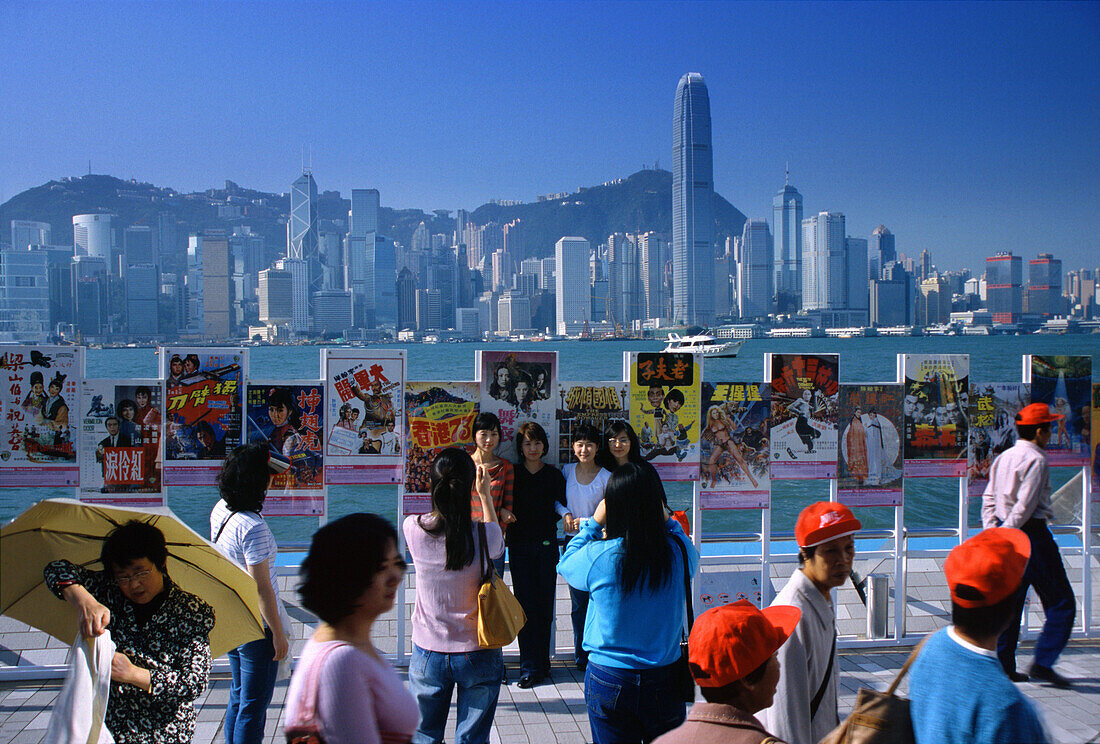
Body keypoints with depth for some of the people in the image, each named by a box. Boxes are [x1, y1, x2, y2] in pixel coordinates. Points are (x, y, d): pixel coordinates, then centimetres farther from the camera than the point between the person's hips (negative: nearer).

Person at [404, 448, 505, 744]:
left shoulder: (413, 529, -14)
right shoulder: (483, 535, -18)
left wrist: (460, 491, 22)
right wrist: (484, 495, 18)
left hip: (428, 653, 1)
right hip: (478, 653, -1)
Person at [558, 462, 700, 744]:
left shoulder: (599, 556, -17)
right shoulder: (677, 552, -12)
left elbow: (566, 564, 6)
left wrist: (594, 522, 6)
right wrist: (667, 520, 6)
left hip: (608, 678, -1)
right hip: (665, 678, 2)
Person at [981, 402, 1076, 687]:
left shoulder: (1003, 458, 12)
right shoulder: (1036, 460, -13)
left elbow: (989, 498, 11)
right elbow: (1025, 506, -19)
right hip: (1032, 534, -8)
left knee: (1010, 601, 12)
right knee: (1060, 603, 1)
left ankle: (1003, 665, 13)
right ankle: (1043, 662, -5)